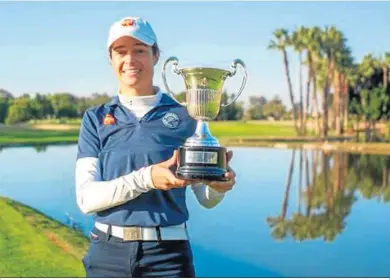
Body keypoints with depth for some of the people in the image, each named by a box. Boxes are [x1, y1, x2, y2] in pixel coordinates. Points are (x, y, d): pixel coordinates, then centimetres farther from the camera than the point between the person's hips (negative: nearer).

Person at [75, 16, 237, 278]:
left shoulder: (184, 116, 2)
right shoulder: (96, 119, 4)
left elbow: (206, 197, 3)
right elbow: (86, 198, -6)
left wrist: (219, 184, -20)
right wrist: (145, 178, -22)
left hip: (167, 254, -1)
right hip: (108, 253, 1)